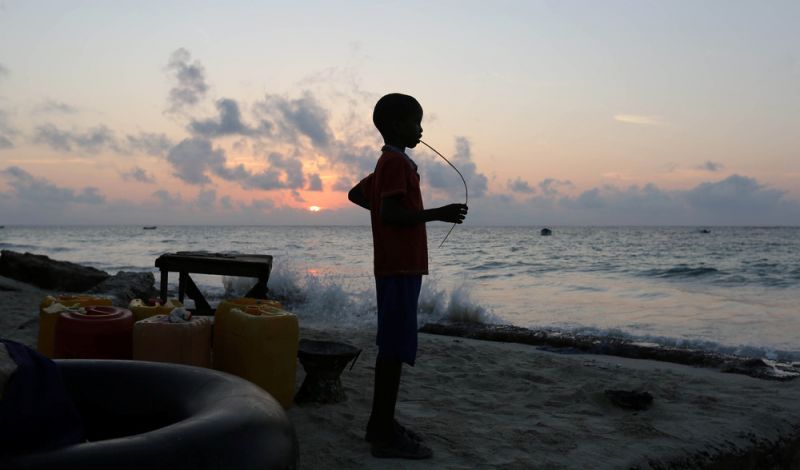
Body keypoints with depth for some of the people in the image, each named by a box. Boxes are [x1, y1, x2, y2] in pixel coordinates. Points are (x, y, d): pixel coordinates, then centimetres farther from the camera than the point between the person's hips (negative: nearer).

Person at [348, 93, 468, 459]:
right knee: (395, 349, -8)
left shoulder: (389, 163, 20)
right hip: (400, 268, -10)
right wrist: (437, 214, -20)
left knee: (392, 347, 13)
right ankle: (385, 434, -3)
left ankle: (381, 423, 21)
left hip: (395, 267, 10)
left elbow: (356, 194, 31)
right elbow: (389, 214, -20)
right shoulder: (396, 162, -11)